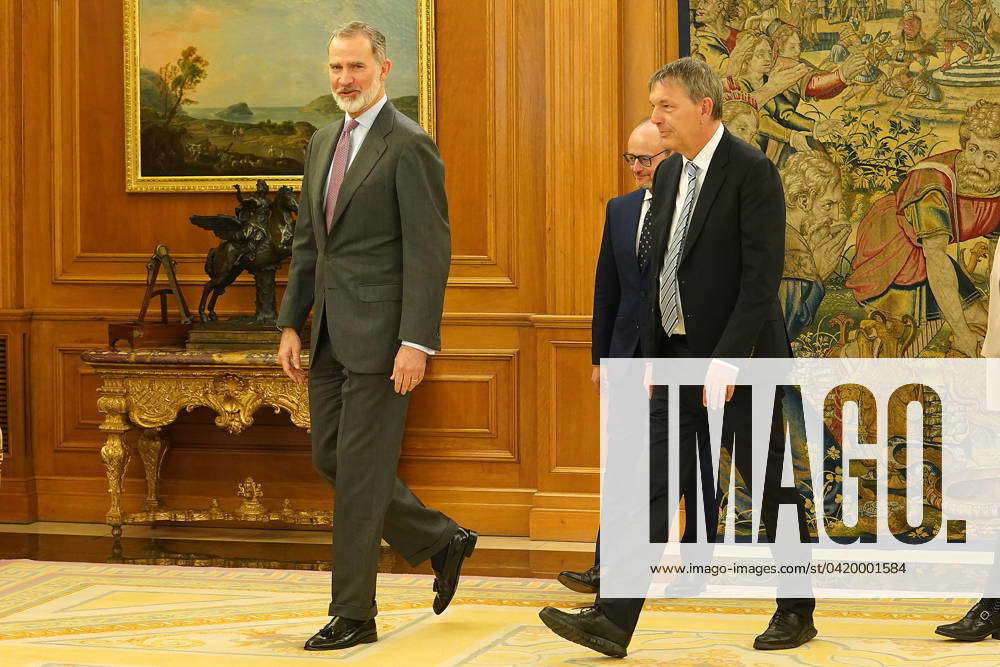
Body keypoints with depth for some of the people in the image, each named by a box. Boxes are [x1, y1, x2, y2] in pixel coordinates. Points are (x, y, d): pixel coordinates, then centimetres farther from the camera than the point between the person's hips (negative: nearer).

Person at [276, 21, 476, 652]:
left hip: (379, 334, -9)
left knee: (360, 471, -3)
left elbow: (430, 251, -16)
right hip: (331, 334, 9)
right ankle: (441, 540, 29)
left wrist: (416, 343, -21)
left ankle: (355, 616, 7)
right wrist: (291, 323, 12)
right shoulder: (324, 143, 14)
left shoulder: (410, 146, -11)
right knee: (331, 458, 13)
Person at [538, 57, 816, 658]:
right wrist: (652, 354, 12)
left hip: (740, 360, -7)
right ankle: (613, 622, -3)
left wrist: (728, 359, -23)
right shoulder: (669, 173, 11)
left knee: (771, 490, 6)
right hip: (678, 359, 7)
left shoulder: (752, 171, -13)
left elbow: (762, 275, -18)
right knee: (651, 484, 0)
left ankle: (797, 614, 21)